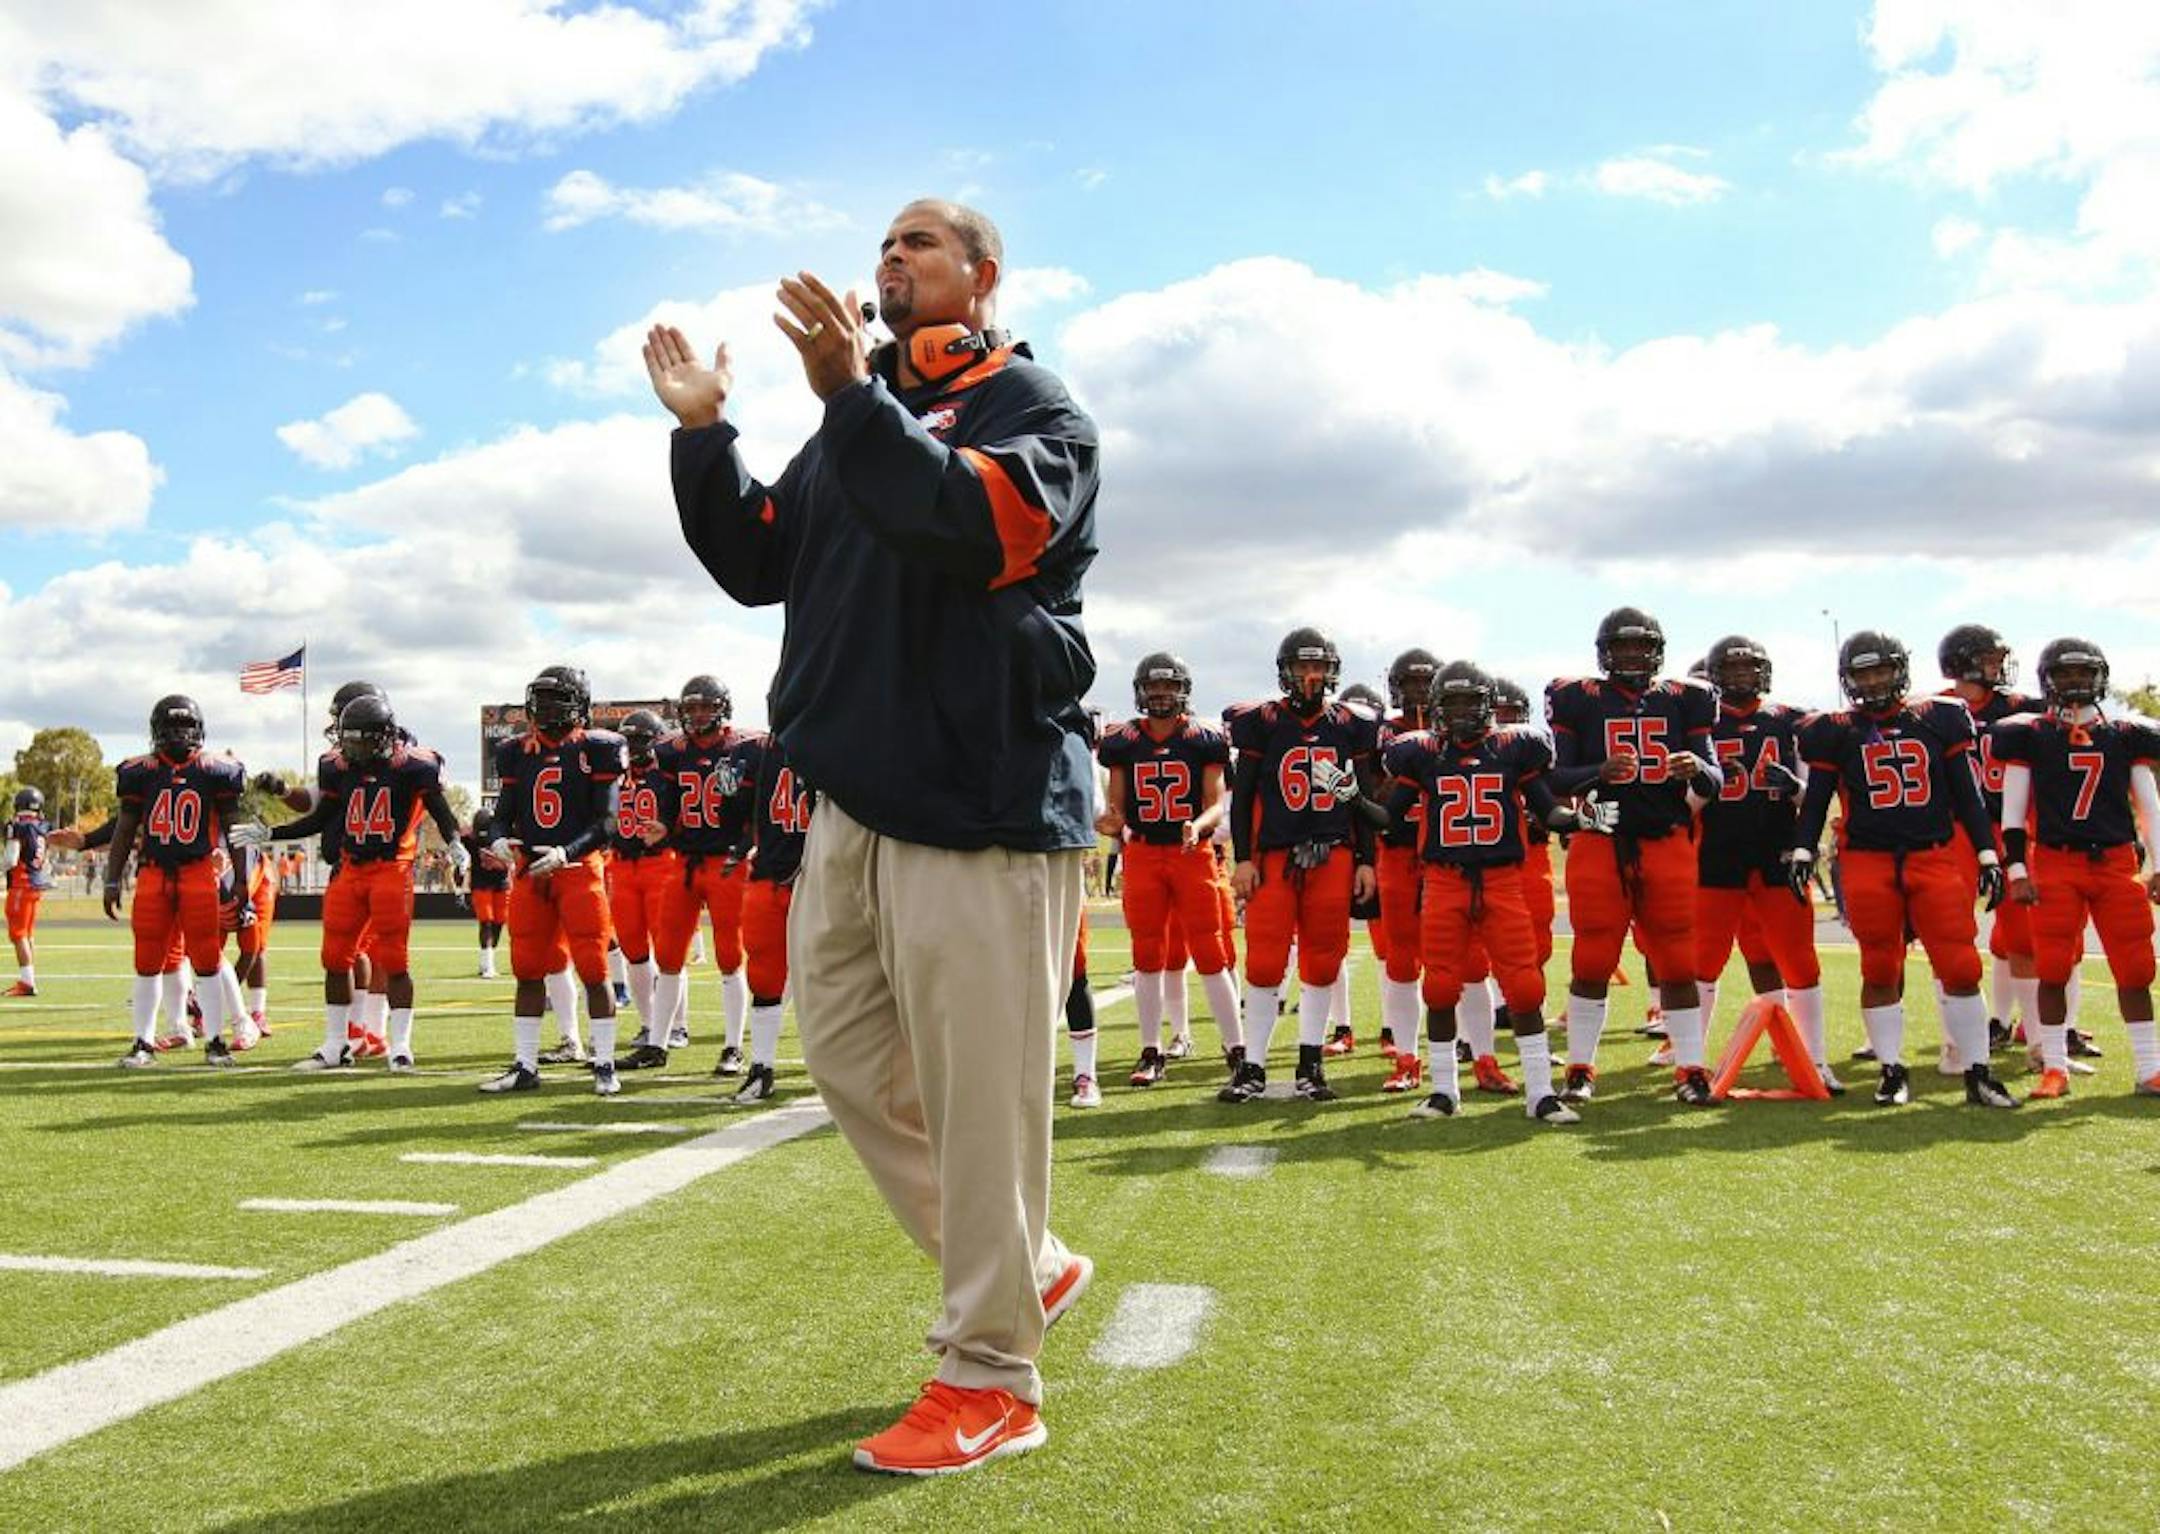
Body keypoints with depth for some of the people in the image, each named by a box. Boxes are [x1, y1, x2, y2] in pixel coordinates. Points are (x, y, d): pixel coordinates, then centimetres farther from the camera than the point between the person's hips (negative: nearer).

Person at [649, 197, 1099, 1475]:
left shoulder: (1029, 403, 0)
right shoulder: (866, 419, 22)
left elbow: (985, 525, -21)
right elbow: (757, 561, 20)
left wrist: (854, 399, -23)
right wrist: (703, 433, 11)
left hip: (982, 795, -8)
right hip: (858, 792, 9)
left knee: (979, 1090, -6)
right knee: (851, 1056, 14)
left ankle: (992, 1380, 7)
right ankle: (1023, 1269, 30)